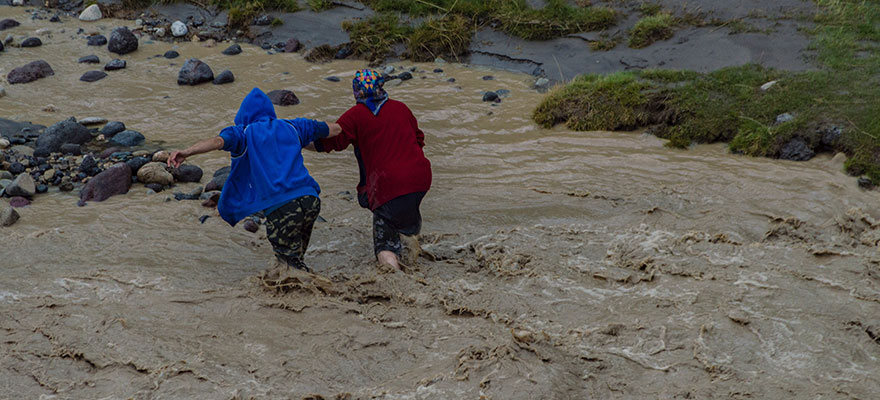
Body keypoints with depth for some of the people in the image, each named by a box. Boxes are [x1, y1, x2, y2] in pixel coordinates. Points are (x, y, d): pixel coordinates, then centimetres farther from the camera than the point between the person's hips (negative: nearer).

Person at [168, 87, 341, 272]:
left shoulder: (245, 132, 7)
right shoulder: (292, 127, 20)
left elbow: (218, 141, -14)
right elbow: (335, 129, 31)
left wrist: (186, 152, -25)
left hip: (281, 207, -5)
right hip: (310, 200, 5)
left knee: (293, 265, 6)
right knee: (296, 259, 24)